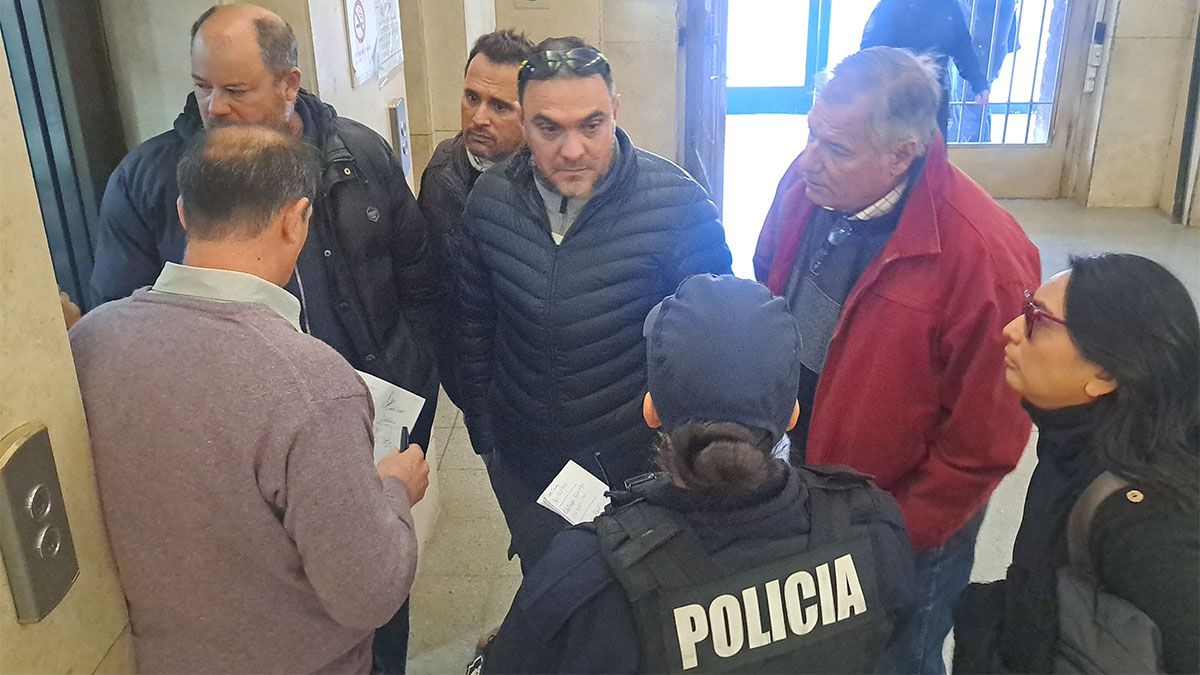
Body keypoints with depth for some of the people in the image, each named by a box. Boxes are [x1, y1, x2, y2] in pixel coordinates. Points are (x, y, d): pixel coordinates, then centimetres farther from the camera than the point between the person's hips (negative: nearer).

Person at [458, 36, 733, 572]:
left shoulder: (679, 205, -21)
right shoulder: (490, 200, -9)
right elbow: (475, 330, 4)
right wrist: (482, 433, 10)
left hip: (636, 464, -3)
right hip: (523, 464, 4)